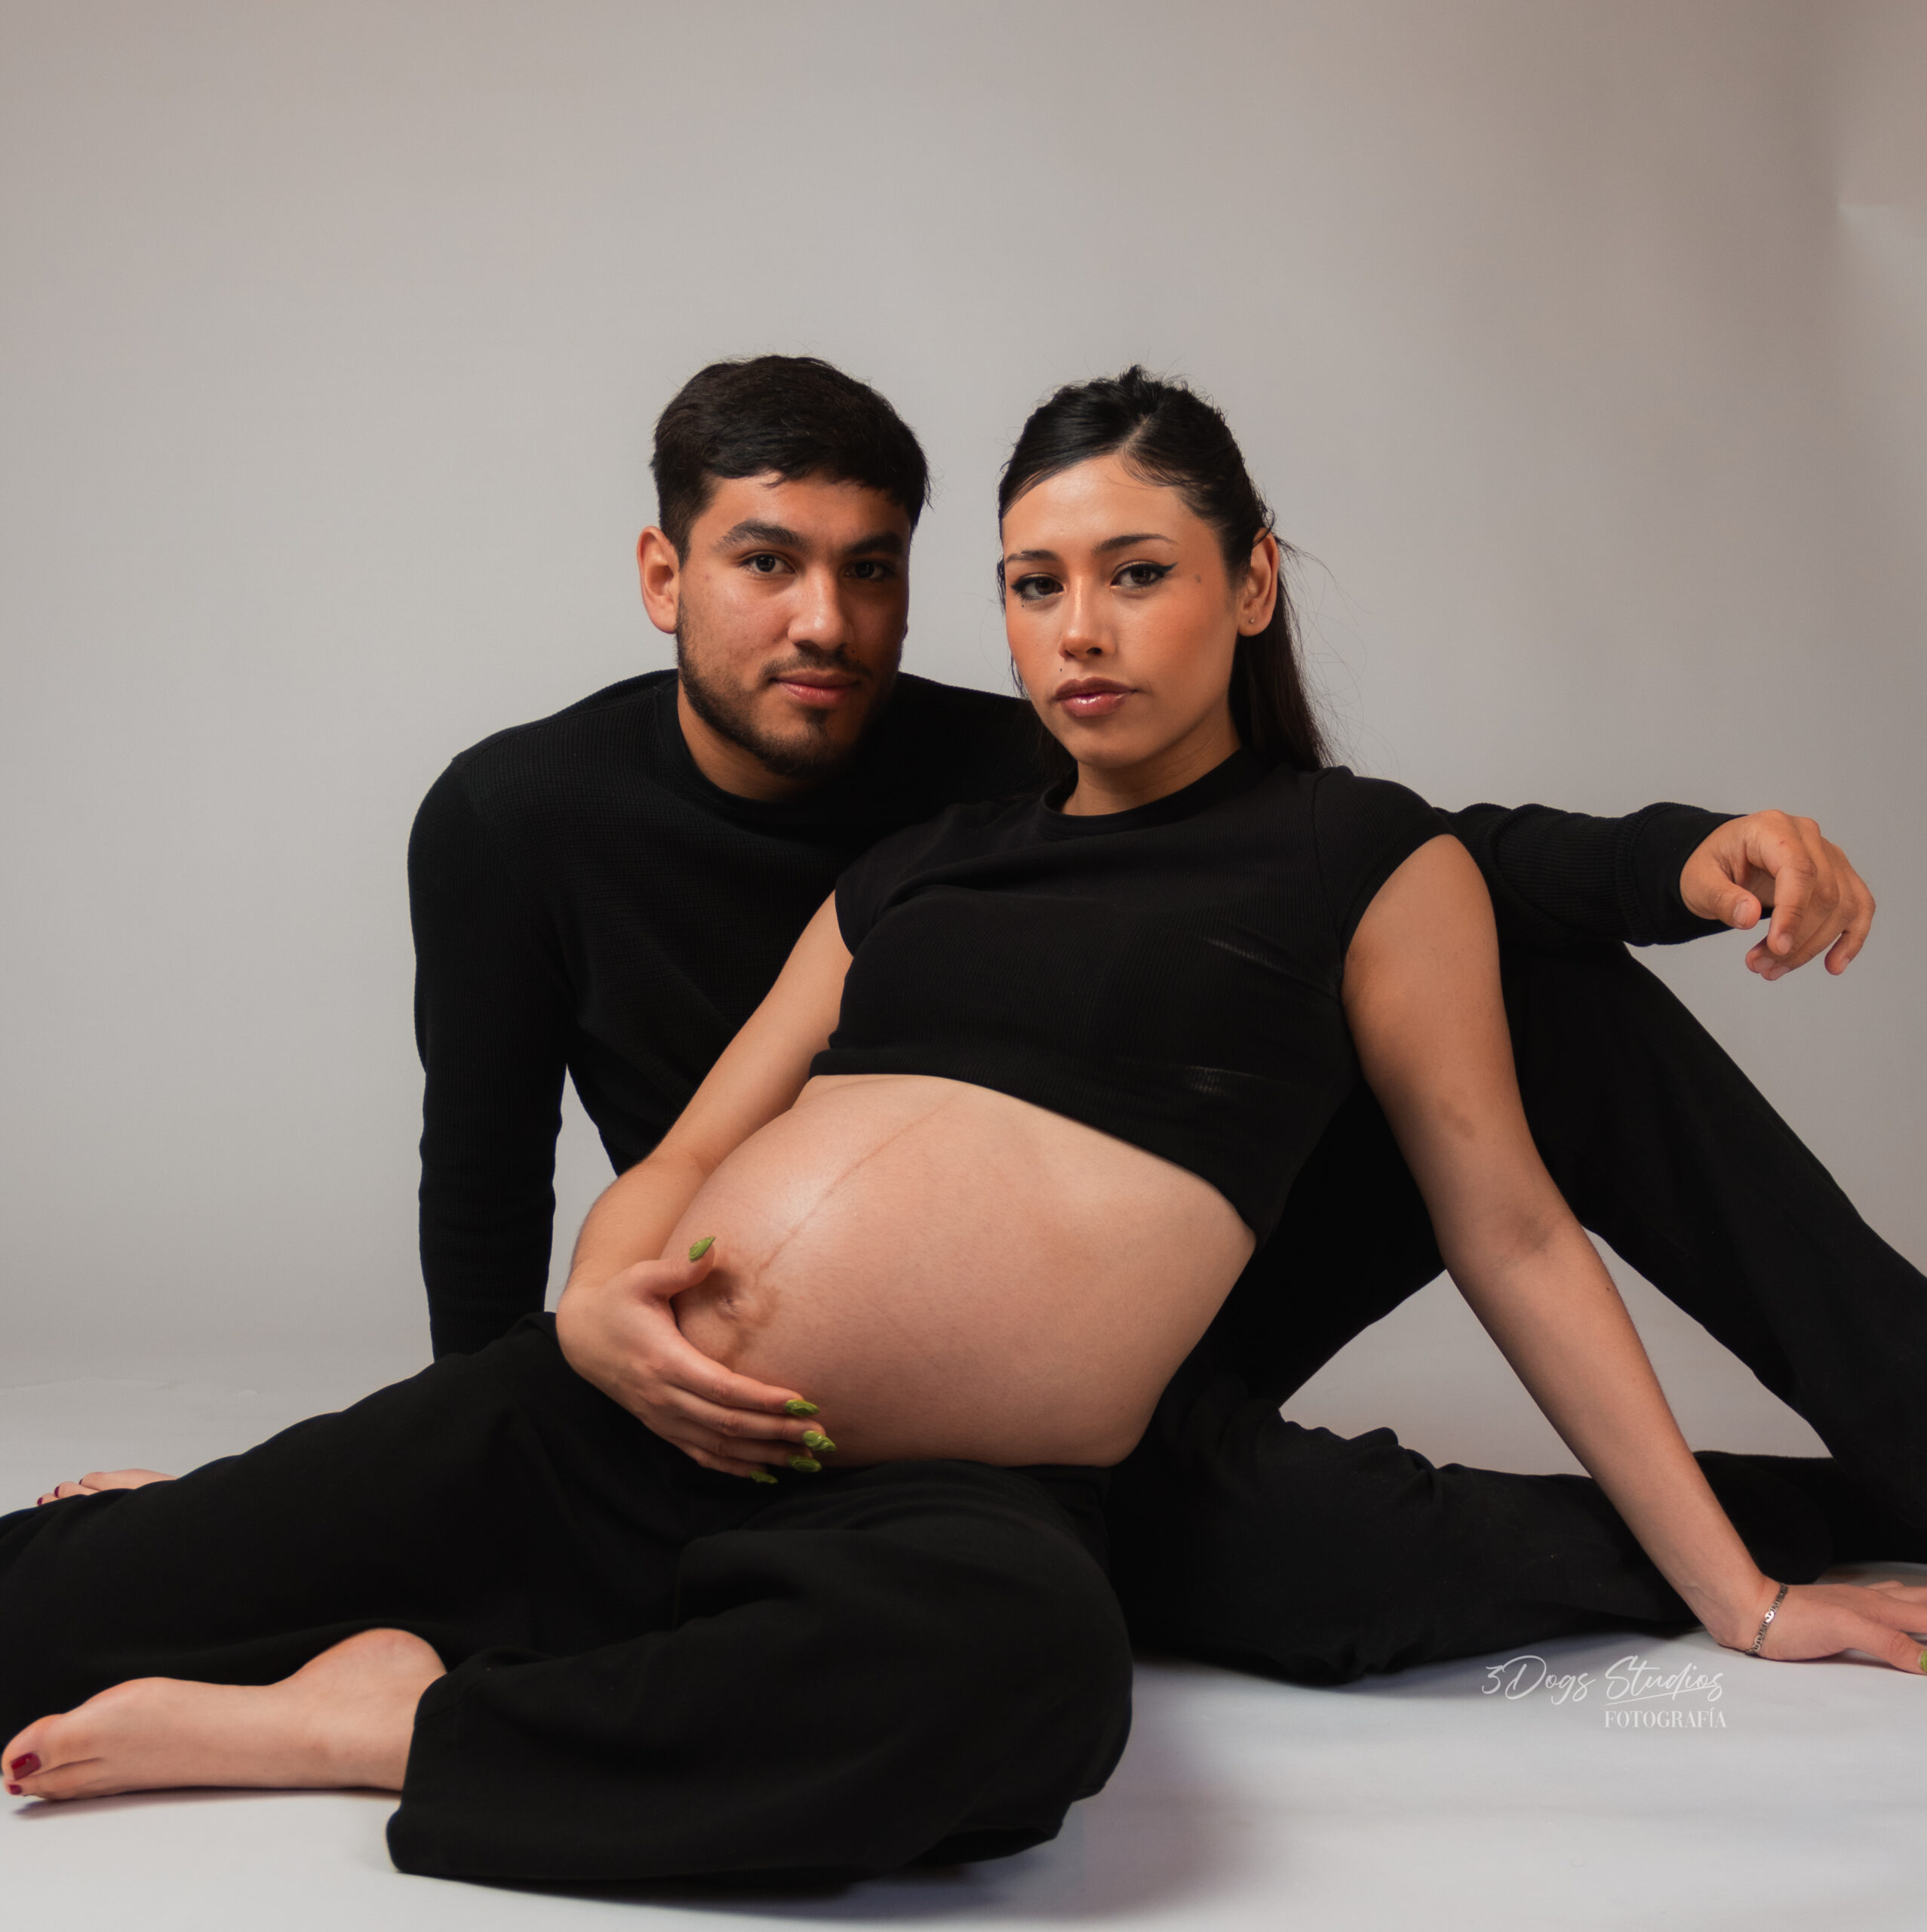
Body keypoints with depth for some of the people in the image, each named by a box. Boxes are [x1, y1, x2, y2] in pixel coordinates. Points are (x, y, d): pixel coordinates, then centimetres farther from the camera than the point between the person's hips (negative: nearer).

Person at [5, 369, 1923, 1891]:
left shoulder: (1367, 861, 8)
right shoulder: (915, 867, 19)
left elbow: (1513, 1236, 10)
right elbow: (686, 1153, 18)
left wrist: (1741, 1596, 12)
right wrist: (599, 1302, -5)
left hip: (945, 1498, -3)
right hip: (602, 1424, 4)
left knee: (1026, 1657, -41)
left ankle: (374, 1725, -23)